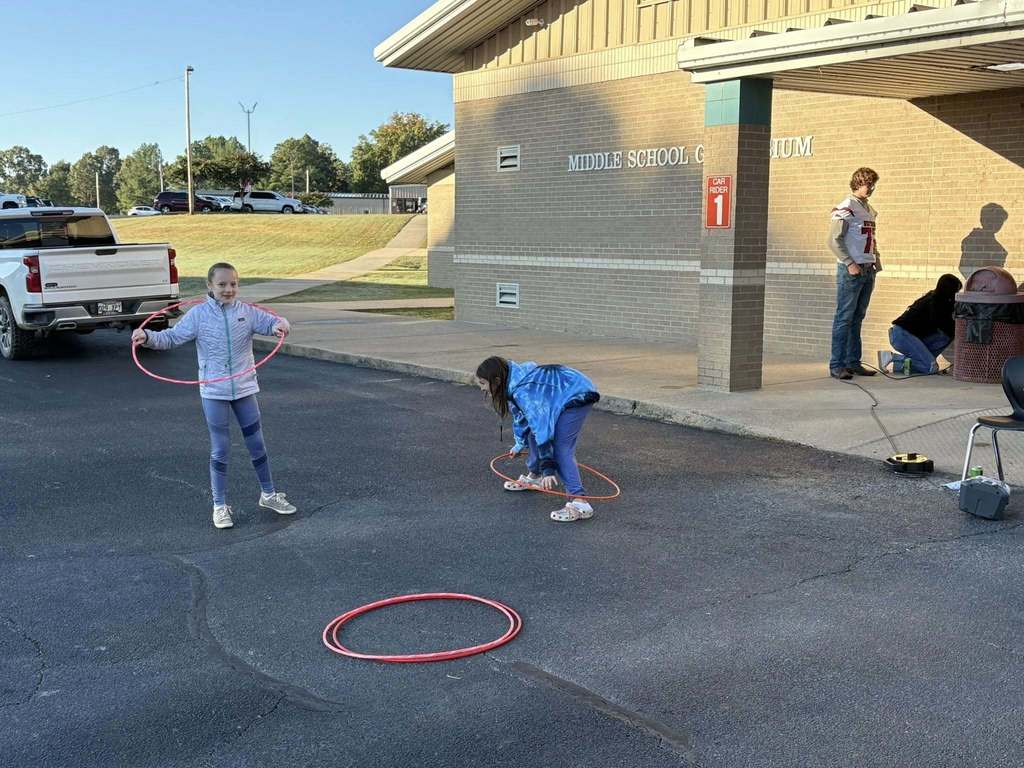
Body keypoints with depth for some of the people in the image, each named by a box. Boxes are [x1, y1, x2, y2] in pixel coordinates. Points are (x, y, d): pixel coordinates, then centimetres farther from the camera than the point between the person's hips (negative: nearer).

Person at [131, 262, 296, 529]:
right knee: (220, 450, 4)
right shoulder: (198, 314, -6)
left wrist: (280, 325, -28)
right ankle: (220, 506, 17)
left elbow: (271, 322, -5)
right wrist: (147, 336, -24)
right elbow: (171, 337, -7)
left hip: (244, 388, 2)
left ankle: (268, 495, 29)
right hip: (214, 392, -2)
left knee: (257, 444, 11)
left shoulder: (247, 312, -2)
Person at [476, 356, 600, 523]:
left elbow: (541, 426, -30)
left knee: (561, 448, -19)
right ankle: (533, 477, 35)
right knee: (532, 434, 16)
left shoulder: (523, 390, -30)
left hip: (579, 396, -10)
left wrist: (547, 468, -27)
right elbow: (522, 415, 17)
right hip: (563, 396, 10)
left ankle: (579, 503, -26)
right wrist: (520, 444, 28)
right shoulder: (514, 383, 0)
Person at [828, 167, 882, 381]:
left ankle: (853, 362, 15)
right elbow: (834, 241, -14)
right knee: (844, 318, -7)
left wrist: (876, 261, 12)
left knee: (857, 318, 10)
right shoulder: (846, 208, -8)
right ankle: (836, 365, -6)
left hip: (867, 270, 8)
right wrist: (850, 264, -18)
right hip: (851, 270, -8)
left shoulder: (869, 209, 17)